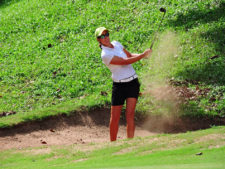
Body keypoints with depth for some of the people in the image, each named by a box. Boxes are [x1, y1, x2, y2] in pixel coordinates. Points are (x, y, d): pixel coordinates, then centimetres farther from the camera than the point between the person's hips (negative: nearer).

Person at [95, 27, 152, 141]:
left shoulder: (116, 44, 7)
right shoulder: (105, 55, -15)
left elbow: (129, 55, 20)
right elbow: (125, 62, -19)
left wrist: (143, 55, 0)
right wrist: (143, 55, -15)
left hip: (133, 82, 5)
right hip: (119, 85, -5)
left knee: (130, 115, -5)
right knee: (115, 118, -2)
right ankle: (113, 143, 12)